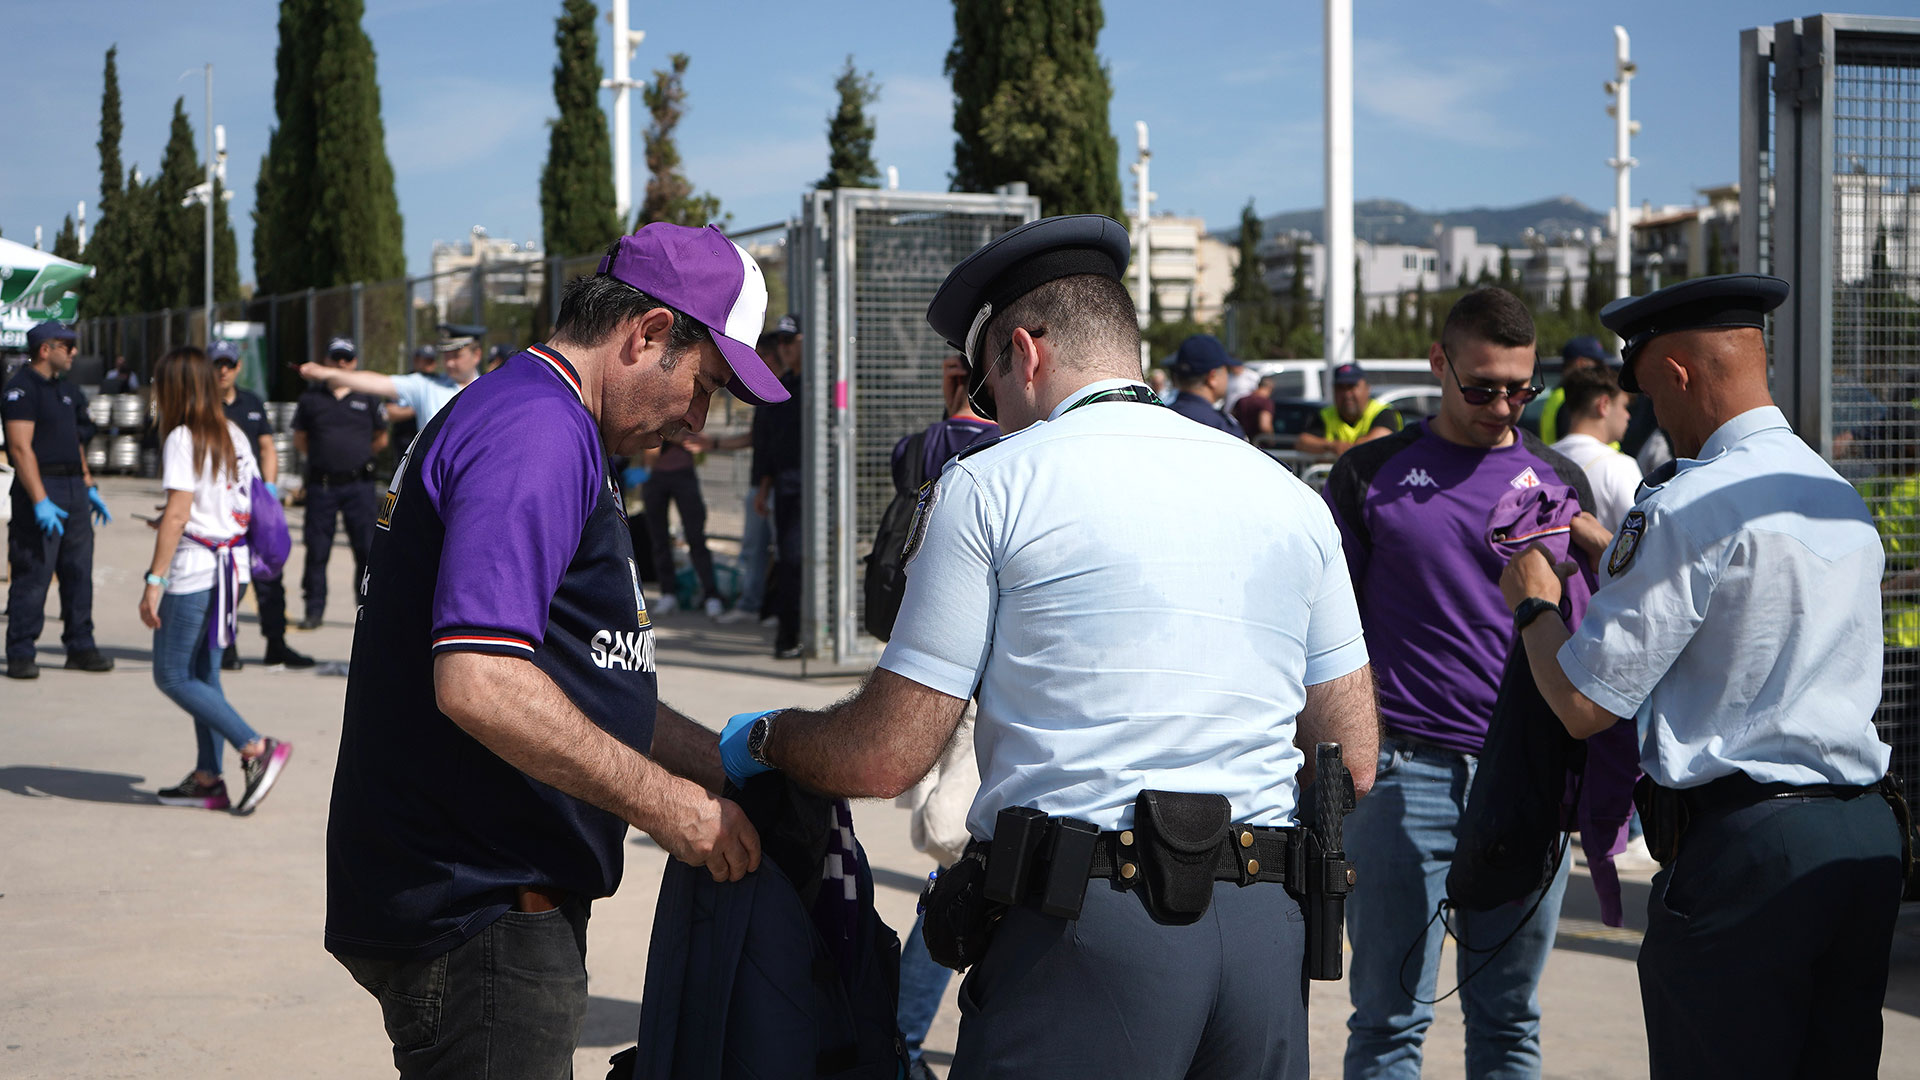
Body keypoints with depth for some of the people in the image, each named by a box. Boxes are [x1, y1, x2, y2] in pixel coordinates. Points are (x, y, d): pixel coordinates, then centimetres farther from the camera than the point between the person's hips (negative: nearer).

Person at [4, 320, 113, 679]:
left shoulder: (65, 388, 18)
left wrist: (90, 487, 20)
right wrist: (40, 501, -23)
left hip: (73, 488, 8)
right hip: (41, 487, -8)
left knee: (79, 572, 9)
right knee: (32, 575, -6)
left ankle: (80, 647, 15)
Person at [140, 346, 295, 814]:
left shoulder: (182, 438, -12)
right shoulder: (234, 435, 10)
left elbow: (176, 516, -19)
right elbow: (252, 506, 12)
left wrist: (154, 580, -19)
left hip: (193, 568, -8)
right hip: (234, 563, 8)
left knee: (172, 676, 0)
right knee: (203, 672, 14)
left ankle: (257, 748, -9)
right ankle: (207, 780, 14)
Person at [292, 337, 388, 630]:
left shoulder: (368, 397, 6)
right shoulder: (311, 397, 7)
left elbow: (381, 439, 15)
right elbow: (300, 439, 16)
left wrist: (357, 454, 11)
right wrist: (324, 455, 10)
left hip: (358, 483, -1)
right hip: (321, 484, 1)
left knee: (366, 548, -2)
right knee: (317, 550, 2)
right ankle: (314, 610, 11)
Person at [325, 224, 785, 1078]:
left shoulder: (534, 423, 19)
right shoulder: (539, 431, -17)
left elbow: (579, 687, 24)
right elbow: (478, 684, -28)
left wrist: (734, 765, 16)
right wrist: (662, 800, -18)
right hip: (476, 917, -11)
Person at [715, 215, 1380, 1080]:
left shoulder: (993, 483, -2)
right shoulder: (1291, 496, 12)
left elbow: (887, 757, -3)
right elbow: (1352, 758, 13)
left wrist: (763, 738, 16)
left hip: (1086, 924, -5)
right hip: (1270, 933, 5)